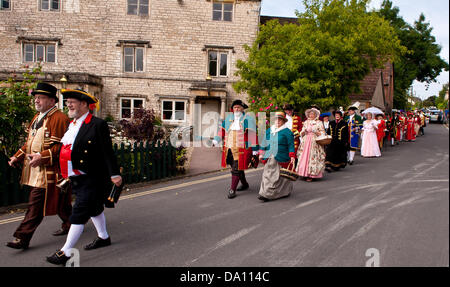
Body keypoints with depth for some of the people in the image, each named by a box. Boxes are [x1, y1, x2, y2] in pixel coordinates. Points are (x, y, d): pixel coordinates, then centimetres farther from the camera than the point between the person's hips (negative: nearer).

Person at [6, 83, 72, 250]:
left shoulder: (59, 118, -13)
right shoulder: (37, 118, 17)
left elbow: (62, 146, -19)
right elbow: (30, 142, 23)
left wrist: (42, 157, -27)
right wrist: (17, 157, 12)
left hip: (48, 172, -9)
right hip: (34, 171, 9)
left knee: (36, 204, -5)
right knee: (58, 201, 18)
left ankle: (22, 238, 1)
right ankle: (69, 224, 33)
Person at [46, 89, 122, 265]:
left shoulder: (98, 125, -14)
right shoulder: (71, 125, 11)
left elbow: (108, 152, -15)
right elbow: (67, 149, 18)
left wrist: (114, 174, -14)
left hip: (91, 180, -9)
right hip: (76, 179, 9)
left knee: (79, 214, -5)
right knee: (93, 208, 22)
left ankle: (66, 252, 2)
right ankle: (103, 237, 40)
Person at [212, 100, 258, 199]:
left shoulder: (248, 119, -4)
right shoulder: (228, 118, 13)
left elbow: (253, 135, -7)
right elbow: (222, 130, 15)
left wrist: (254, 151, -10)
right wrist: (216, 141, 2)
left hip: (241, 149, -6)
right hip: (229, 149, 6)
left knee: (236, 169, -7)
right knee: (238, 168, 17)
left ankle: (232, 190, 1)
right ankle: (244, 184, 38)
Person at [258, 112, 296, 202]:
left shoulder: (287, 132, -2)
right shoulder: (269, 131, 14)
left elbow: (291, 145, -6)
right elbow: (264, 143, 19)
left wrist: (292, 157, -12)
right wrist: (261, 154, 13)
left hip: (281, 159, -5)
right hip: (269, 158, 5)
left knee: (278, 176, -4)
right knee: (267, 174, 1)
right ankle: (265, 193, 9)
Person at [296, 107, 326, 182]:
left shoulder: (319, 123, 5)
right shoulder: (306, 122, 16)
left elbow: (322, 133, 2)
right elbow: (301, 133, 17)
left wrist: (316, 132, -14)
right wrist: (304, 131, -5)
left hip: (315, 142, -4)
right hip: (306, 142, 4)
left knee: (312, 157, -10)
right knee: (304, 157, -4)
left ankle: (311, 175, -7)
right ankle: (305, 173, 2)